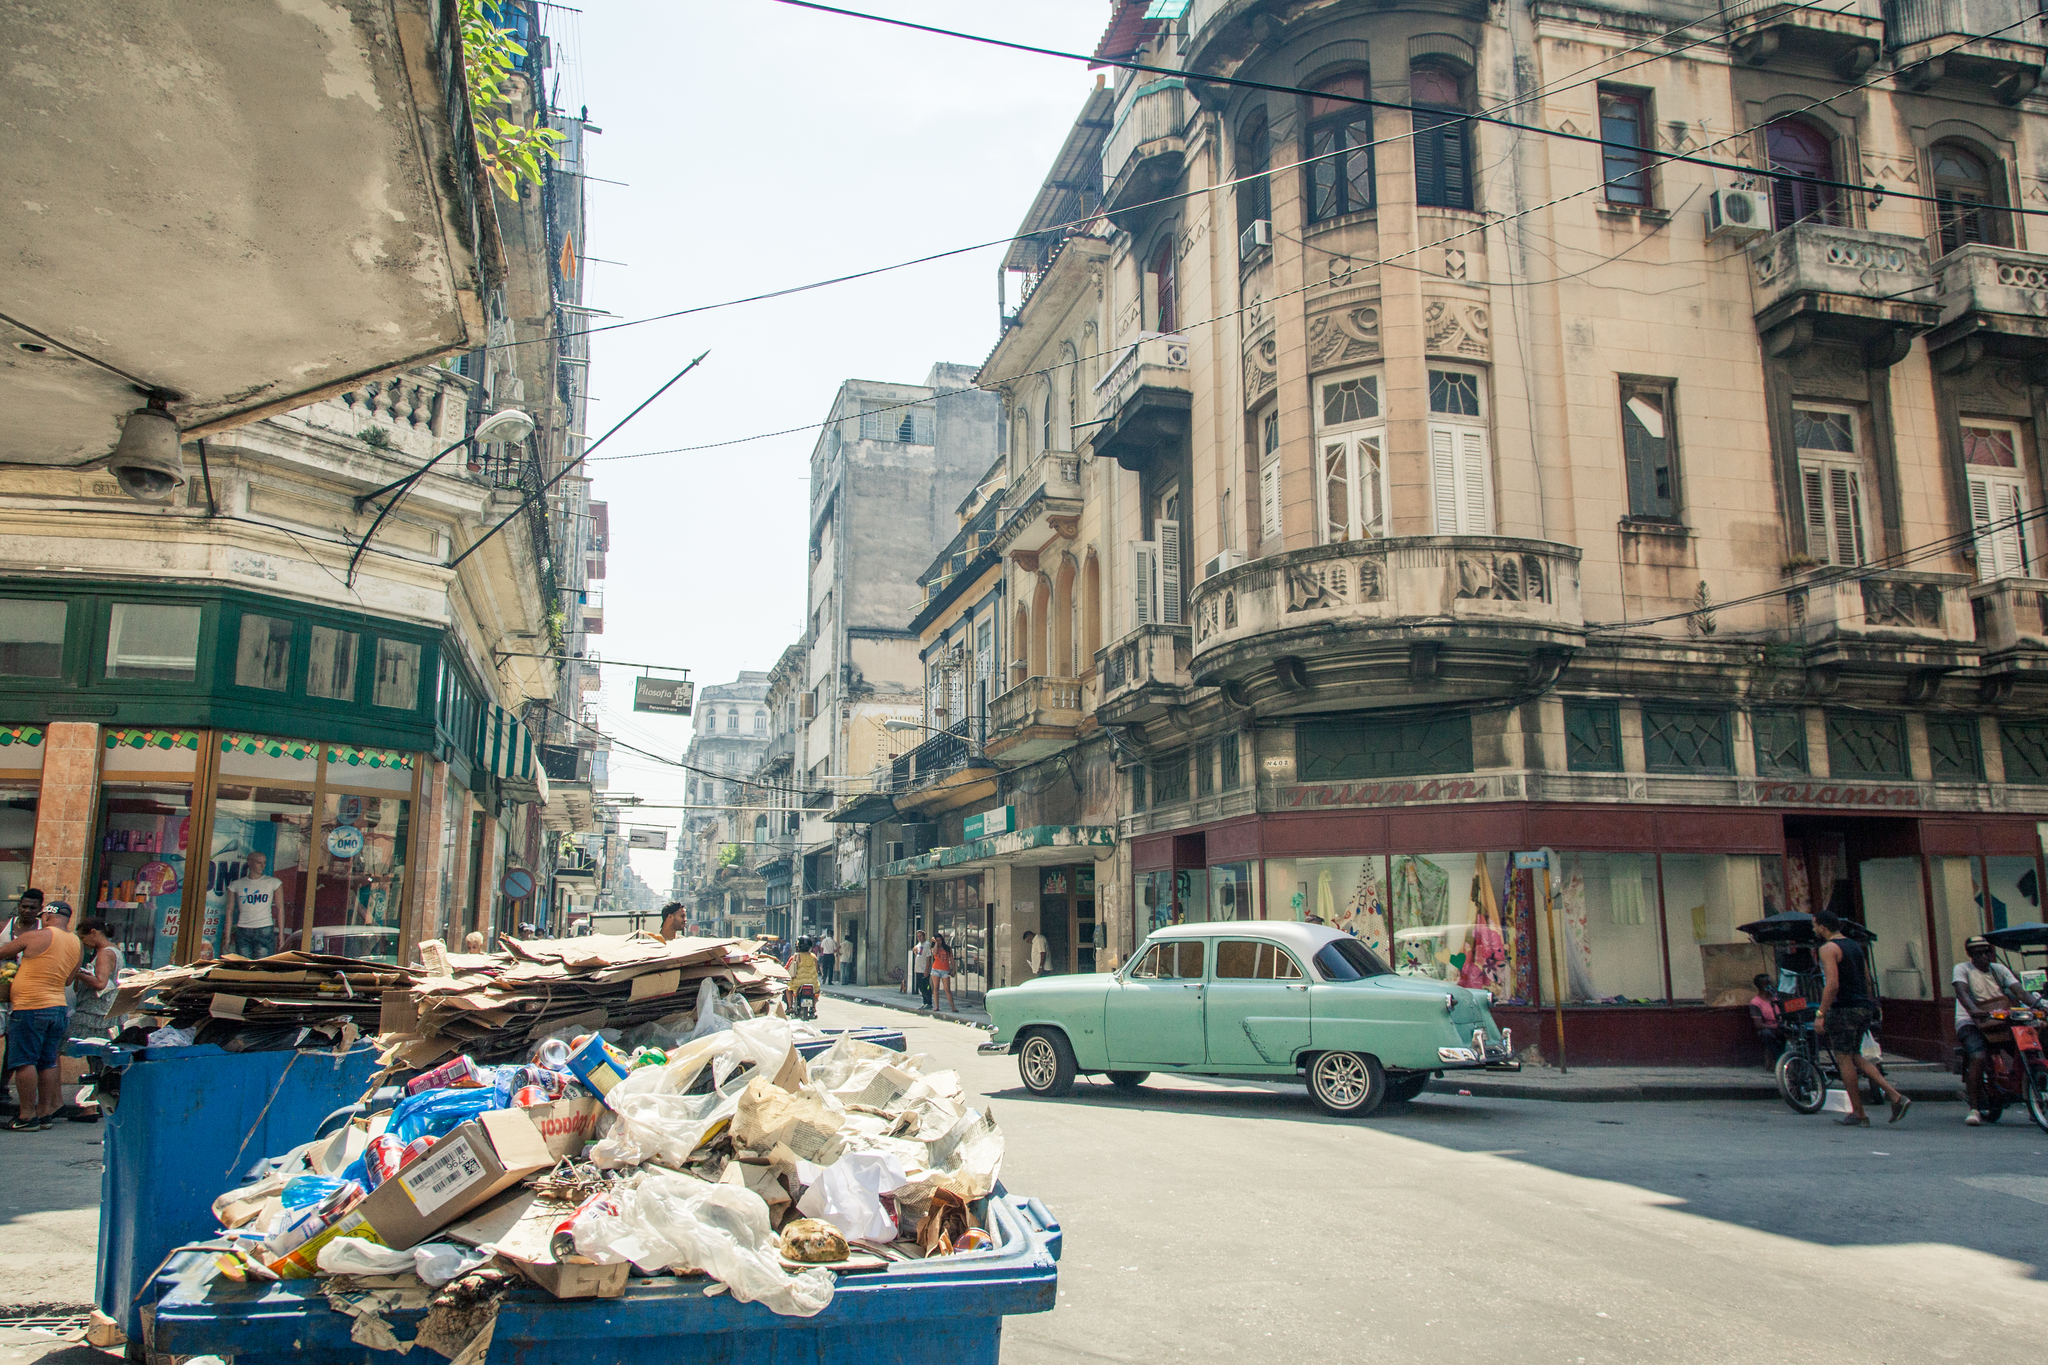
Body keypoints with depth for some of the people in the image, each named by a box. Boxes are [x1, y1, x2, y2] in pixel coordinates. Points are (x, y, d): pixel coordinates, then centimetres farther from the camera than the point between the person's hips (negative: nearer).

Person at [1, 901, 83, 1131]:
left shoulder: (35, 936, -8)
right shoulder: (77, 945, 9)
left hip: (30, 1008, -6)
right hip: (59, 1007, 6)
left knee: (24, 1061, -1)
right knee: (47, 1062, 11)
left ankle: (27, 1116, -1)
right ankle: (46, 1113, 14)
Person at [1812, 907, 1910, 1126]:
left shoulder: (1828, 948, -12)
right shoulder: (1855, 945, 15)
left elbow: (1832, 985, -22)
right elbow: (1867, 980, 17)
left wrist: (1820, 1014, -21)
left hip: (1844, 1009, -9)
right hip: (1864, 1008, 9)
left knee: (1843, 1059, 1)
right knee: (1855, 1056, 17)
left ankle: (1858, 1114, 4)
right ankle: (1895, 1096, 5)